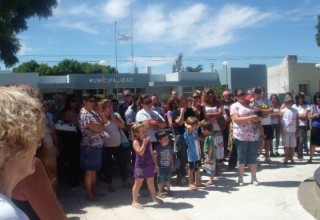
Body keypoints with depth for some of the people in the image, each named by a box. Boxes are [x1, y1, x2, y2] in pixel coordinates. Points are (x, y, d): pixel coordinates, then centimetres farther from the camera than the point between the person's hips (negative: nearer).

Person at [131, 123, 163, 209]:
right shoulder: (136, 142, -14)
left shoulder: (148, 141, 5)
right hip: (140, 166, -6)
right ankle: (134, 201, 11)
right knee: (138, 183, 2)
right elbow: (140, 152, -28)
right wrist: (144, 143, -31)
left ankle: (154, 197, 34)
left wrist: (154, 163, 13)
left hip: (149, 165, 6)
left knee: (151, 182, 18)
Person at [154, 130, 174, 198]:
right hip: (160, 167, -5)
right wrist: (156, 165, -17)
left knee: (168, 179, 15)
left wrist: (172, 164, 11)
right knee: (160, 180, 1)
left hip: (168, 167, 5)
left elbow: (170, 156, 9)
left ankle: (169, 190, 28)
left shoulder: (169, 147, 0)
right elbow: (155, 157, -16)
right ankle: (160, 192, 13)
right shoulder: (158, 148, -16)